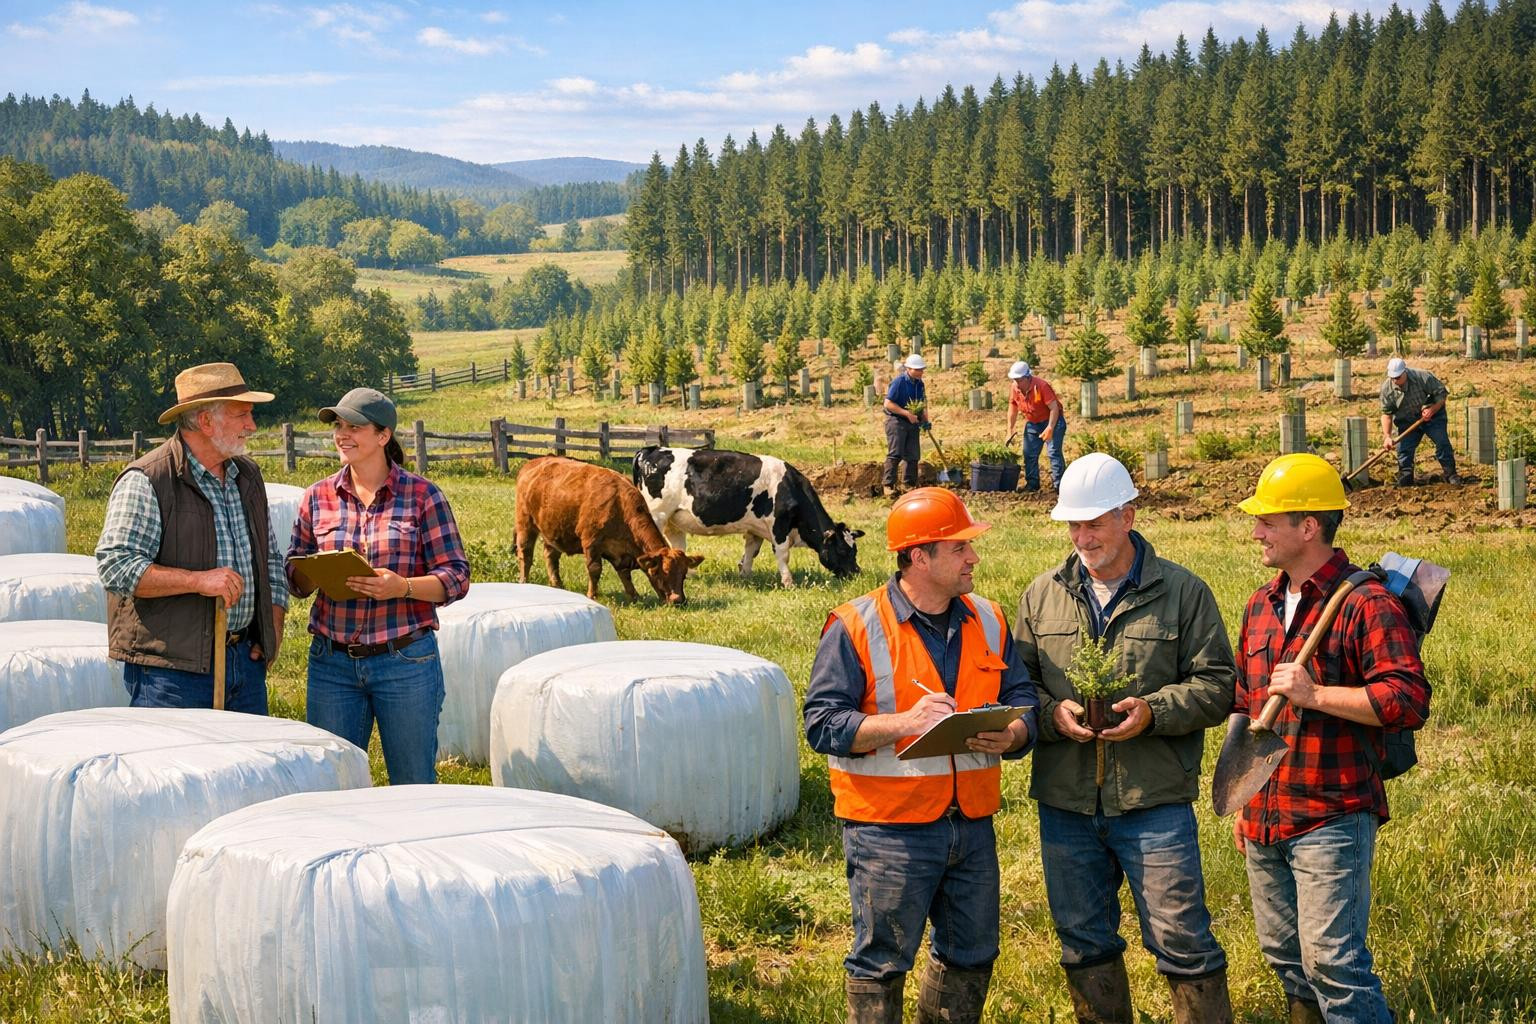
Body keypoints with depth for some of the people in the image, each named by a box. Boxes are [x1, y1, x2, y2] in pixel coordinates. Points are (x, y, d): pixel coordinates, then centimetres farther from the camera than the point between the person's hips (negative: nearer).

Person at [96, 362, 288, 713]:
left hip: (246, 661, 7)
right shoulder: (145, 482, -10)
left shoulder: (247, 476, 15)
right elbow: (115, 566, -18)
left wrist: (273, 630, 11)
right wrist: (198, 580, -23)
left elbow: (271, 558, 24)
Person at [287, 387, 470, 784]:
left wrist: (403, 587, -22)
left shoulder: (422, 495, -3)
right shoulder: (318, 497, 7)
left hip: (406, 660, -3)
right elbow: (295, 576, 11)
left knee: (414, 786, 6)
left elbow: (456, 577, -5)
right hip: (332, 662, 3)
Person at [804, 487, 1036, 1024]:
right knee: (882, 961, 3)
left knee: (971, 955, 15)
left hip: (972, 824, 6)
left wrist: (1010, 735, -14)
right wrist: (904, 723, -25)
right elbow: (822, 723, -13)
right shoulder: (855, 627, -9)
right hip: (889, 828, -5)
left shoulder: (988, 622, 9)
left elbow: (1023, 699, 10)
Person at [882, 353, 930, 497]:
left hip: (912, 422, 7)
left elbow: (923, 403, 21)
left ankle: (908, 484, 16)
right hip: (896, 421, -7)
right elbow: (888, 403, -18)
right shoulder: (899, 382, -15)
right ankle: (888, 485, -8)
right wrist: (907, 413, -20)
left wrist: (925, 420, 5)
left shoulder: (919, 383, 8)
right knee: (895, 454, -12)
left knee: (912, 455, 7)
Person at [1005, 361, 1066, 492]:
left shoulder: (1041, 386, -27)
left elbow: (1054, 408, -27)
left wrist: (1050, 428, -32)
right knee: (1029, 454, 4)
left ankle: (1059, 485, -14)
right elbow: (1013, 410, 6)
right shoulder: (1015, 389, -8)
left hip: (1052, 421, -7)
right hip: (1032, 423, 7)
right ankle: (1032, 483, 14)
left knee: (1054, 452, -15)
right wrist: (1010, 431, 4)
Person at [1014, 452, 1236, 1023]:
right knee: (1084, 945, 14)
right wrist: (1052, 713, -11)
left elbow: (1217, 684, -2)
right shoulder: (1042, 596, 9)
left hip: (1154, 804, -4)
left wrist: (1153, 711, -17)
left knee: (1182, 941, -3)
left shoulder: (1182, 592, -1)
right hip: (1064, 805, 4)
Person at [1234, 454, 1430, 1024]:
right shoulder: (1261, 606, 14)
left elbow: (1409, 702, -18)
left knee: (1332, 962, -9)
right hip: (1265, 821, 8)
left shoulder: (1365, 604, -11)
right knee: (1285, 958, 14)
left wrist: (1315, 694, -22)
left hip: (1332, 820, -8)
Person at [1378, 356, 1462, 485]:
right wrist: (1387, 436, -21)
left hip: (1432, 416, -2)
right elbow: (1386, 413, -11)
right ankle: (1405, 479, 2)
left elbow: (1441, 393, -13)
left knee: (1442, 442, -11)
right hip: (1406, 421, 2)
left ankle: (1451, 475, -2)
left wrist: (1432, 410, -29)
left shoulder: (1423, 377, -24)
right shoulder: (1386, 388, -16)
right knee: (1403, 448, -8)